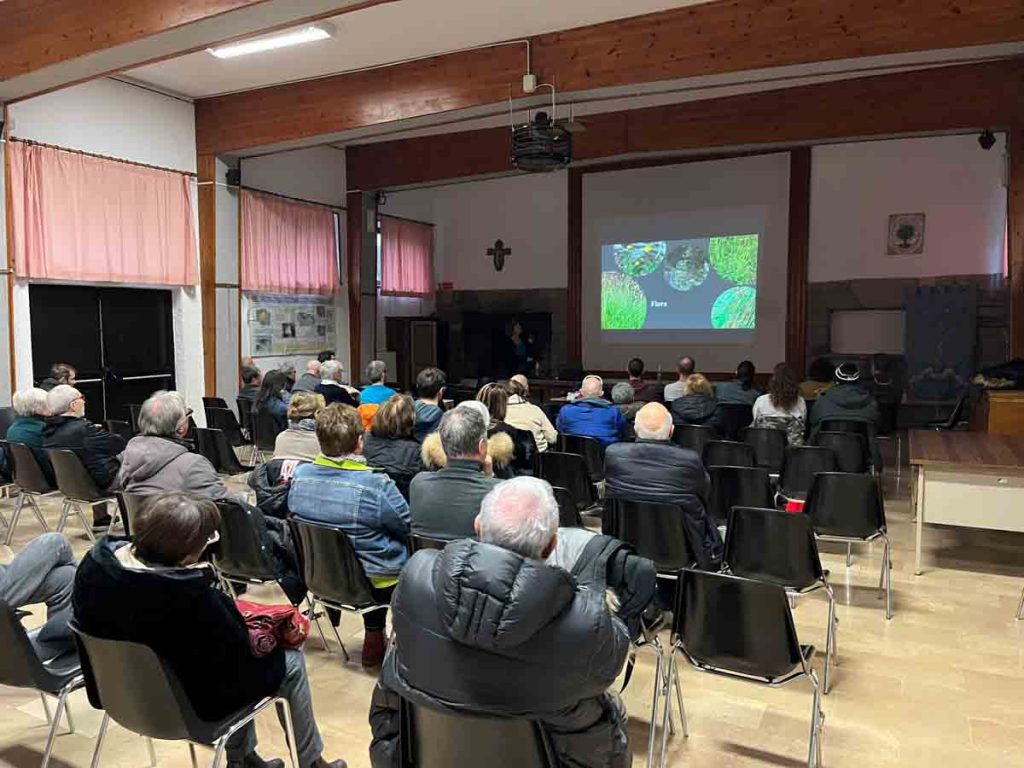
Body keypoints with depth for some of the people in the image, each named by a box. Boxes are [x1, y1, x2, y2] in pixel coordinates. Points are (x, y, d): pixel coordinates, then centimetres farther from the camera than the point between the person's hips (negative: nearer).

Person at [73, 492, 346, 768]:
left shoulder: (95, 561, -15)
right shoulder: (192, 596, -38)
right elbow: (239, 650, -23)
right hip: (189, 704, -7)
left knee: (236, 649, 29)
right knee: (291, 662, 12)